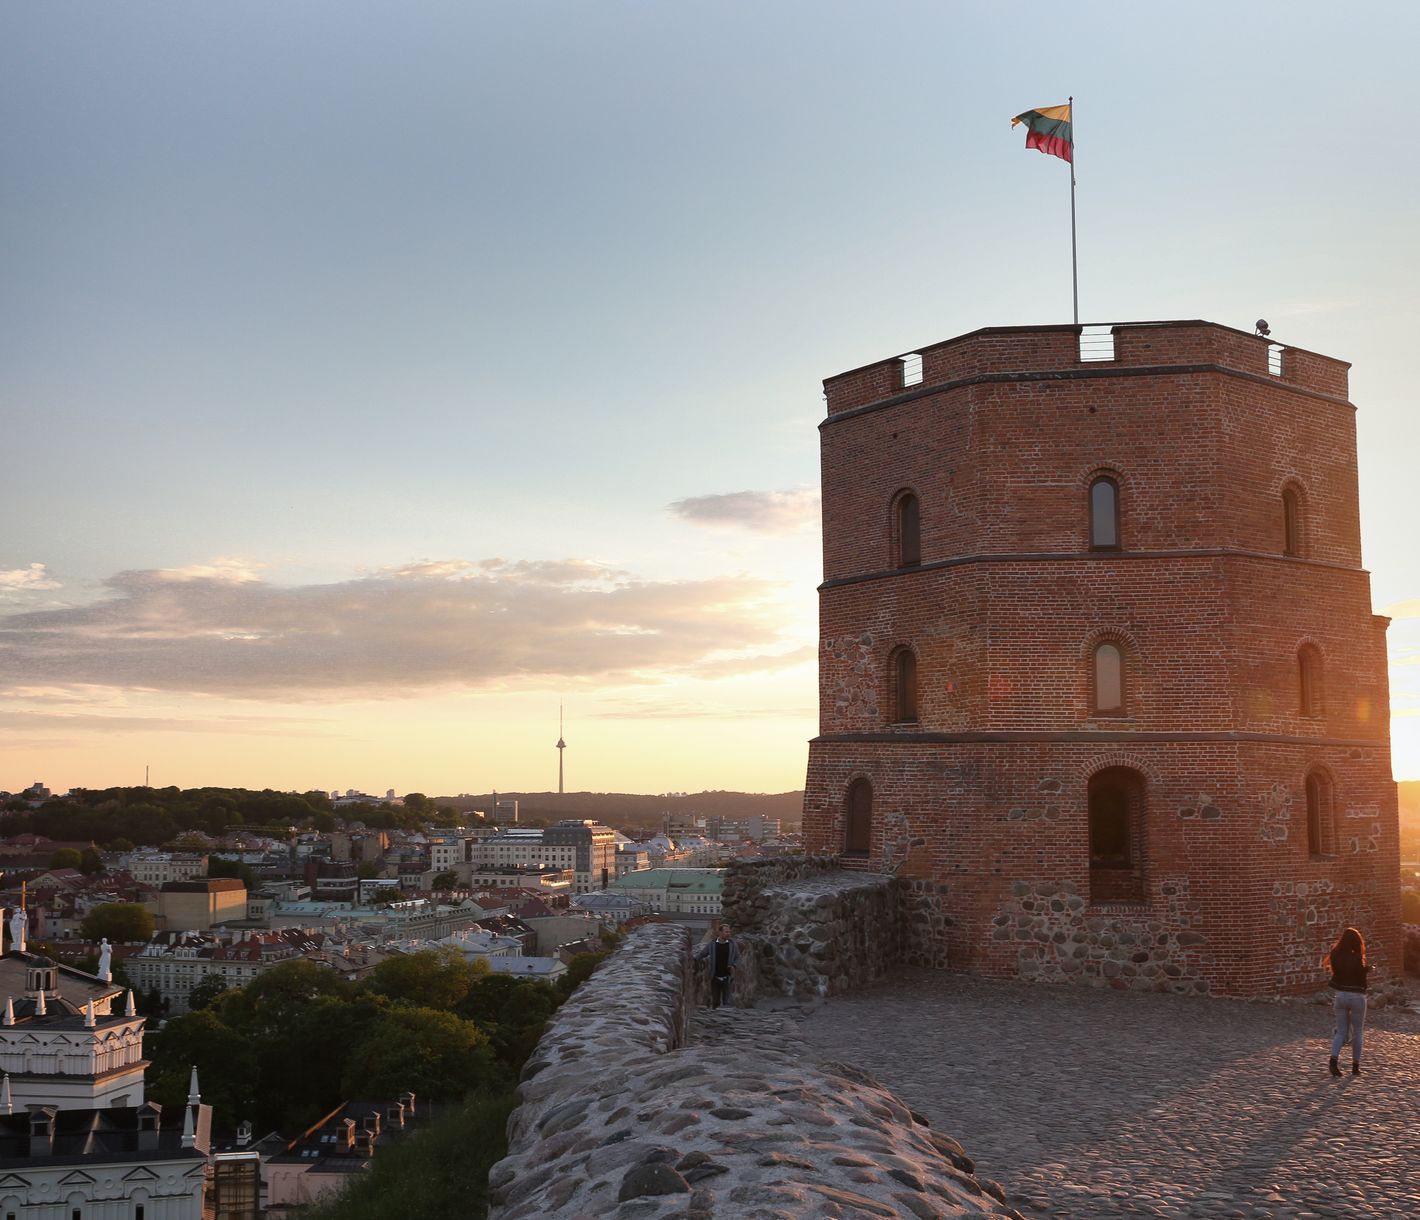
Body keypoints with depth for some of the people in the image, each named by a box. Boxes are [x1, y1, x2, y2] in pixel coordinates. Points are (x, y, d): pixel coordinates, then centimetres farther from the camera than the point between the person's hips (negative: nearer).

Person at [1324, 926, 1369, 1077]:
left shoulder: (1336, 957, -5)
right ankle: (1355, 1066, 17)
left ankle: (1334, 1059, -14)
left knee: (1341, 1031, 9)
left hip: (1340, 995, 3)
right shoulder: (1358, 959, -14)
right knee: (1357, 1032, 12)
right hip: (1357, 996, -3)